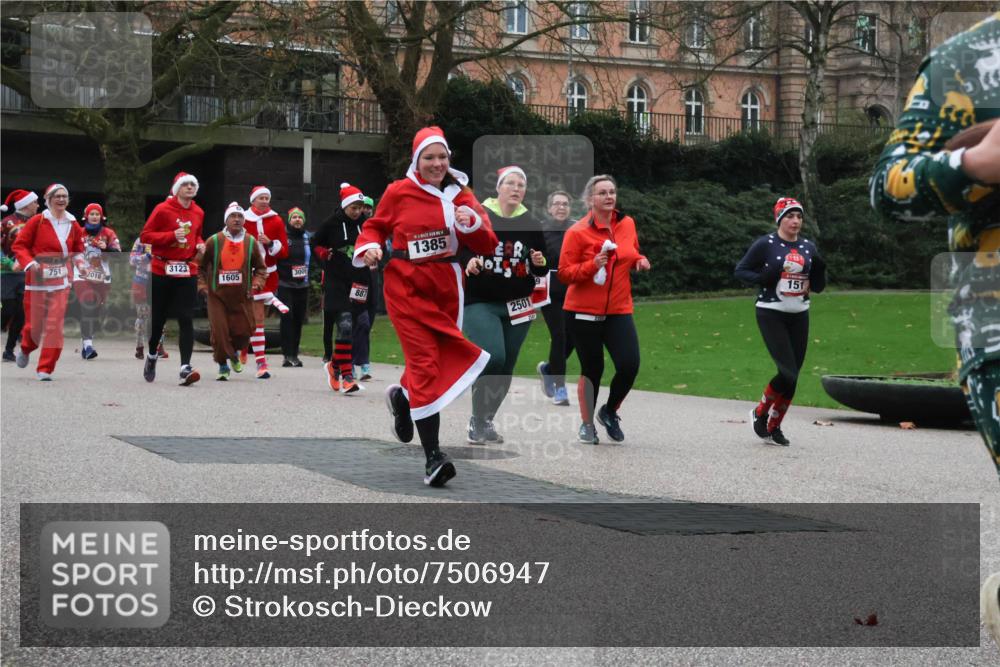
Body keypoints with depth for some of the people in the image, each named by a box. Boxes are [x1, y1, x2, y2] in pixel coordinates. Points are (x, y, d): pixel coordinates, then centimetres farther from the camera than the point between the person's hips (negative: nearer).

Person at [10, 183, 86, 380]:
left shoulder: (73, 224, 7)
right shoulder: (37, 221, -4)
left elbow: (78, 248, 22)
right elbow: (19, 245, -2)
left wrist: (79, 262, 2)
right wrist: (30, 262, -18)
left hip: (61, 281, 2)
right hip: (37, 278, -2)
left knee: (55, 324, -7)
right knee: (34, 323, 2)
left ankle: (45, 369, 0)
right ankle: (25, 349, 37)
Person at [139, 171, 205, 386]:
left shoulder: (198, 213, 9)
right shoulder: (163, 209, -6)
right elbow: (145, 235, -8)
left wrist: (200, 244, 4)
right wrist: (172, 235, -19)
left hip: (187, 271, 3)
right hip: (162, 270, -3)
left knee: (186, 319, -8)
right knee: (157, 318, 9)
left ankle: (185, 367, -14)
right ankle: (151, 356, 34)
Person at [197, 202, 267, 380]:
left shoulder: (251, 242, 3)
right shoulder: (213, 241, -4)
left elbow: (261, 267, 14)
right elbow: (199, 265, 5)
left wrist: (256, 284, -1)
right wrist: (202, 286, -3)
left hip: (242, 296, 2)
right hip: (217, 295, -2)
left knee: (244, 330, 0)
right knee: (219, 331, -8)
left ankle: (234, 353, 33)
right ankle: (223, 366, 9)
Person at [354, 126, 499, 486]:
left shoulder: (460, 194, 7)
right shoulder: (399, 192, 0)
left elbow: (488, 245, 3)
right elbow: (375, 226, 13)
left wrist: (471, 222, -17)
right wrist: (369, 247, -8)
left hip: (446, 287, 4)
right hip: (407, 286, -4)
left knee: (440, 357, 11)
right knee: (426, 363, -12)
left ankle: (402, 395, 47)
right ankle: (433, 457, -13)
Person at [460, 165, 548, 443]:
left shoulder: (531, 224, 8)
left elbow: (543, 270, 15)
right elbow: (454, 253, 0)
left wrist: (540, 262, -8)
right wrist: (468, 263, -21)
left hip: (517, 306, 4)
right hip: (480, 303, -4)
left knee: (506, 368, 7)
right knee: (492, 358, -21)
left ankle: (487, 420, 26)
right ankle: (477, 419, -3)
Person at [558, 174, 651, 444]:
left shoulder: (627, 224, 6)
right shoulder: (577, 232, -8)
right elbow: (564, 273, -8)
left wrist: (640, 260, 2)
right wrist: (592, 265, -23)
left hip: (619, 310, 4)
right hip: (585, 311, -4)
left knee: (629, 365, -9)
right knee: (592, 369, 3)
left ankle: (609, 411, 19)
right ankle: (587, 424, 24)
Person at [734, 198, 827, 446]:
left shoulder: (809, 247, 8)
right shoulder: (765, 244, -6)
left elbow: (818, 287, 13)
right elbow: (740, 271, -2)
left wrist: (819, 270, -8)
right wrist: (763, 278, -19)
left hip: (799, 316, 6)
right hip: (771, 314, -5)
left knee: (793, 377, 5)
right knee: (788, 372, -14)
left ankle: (773, 427, 19)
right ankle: (760, 413, 10)